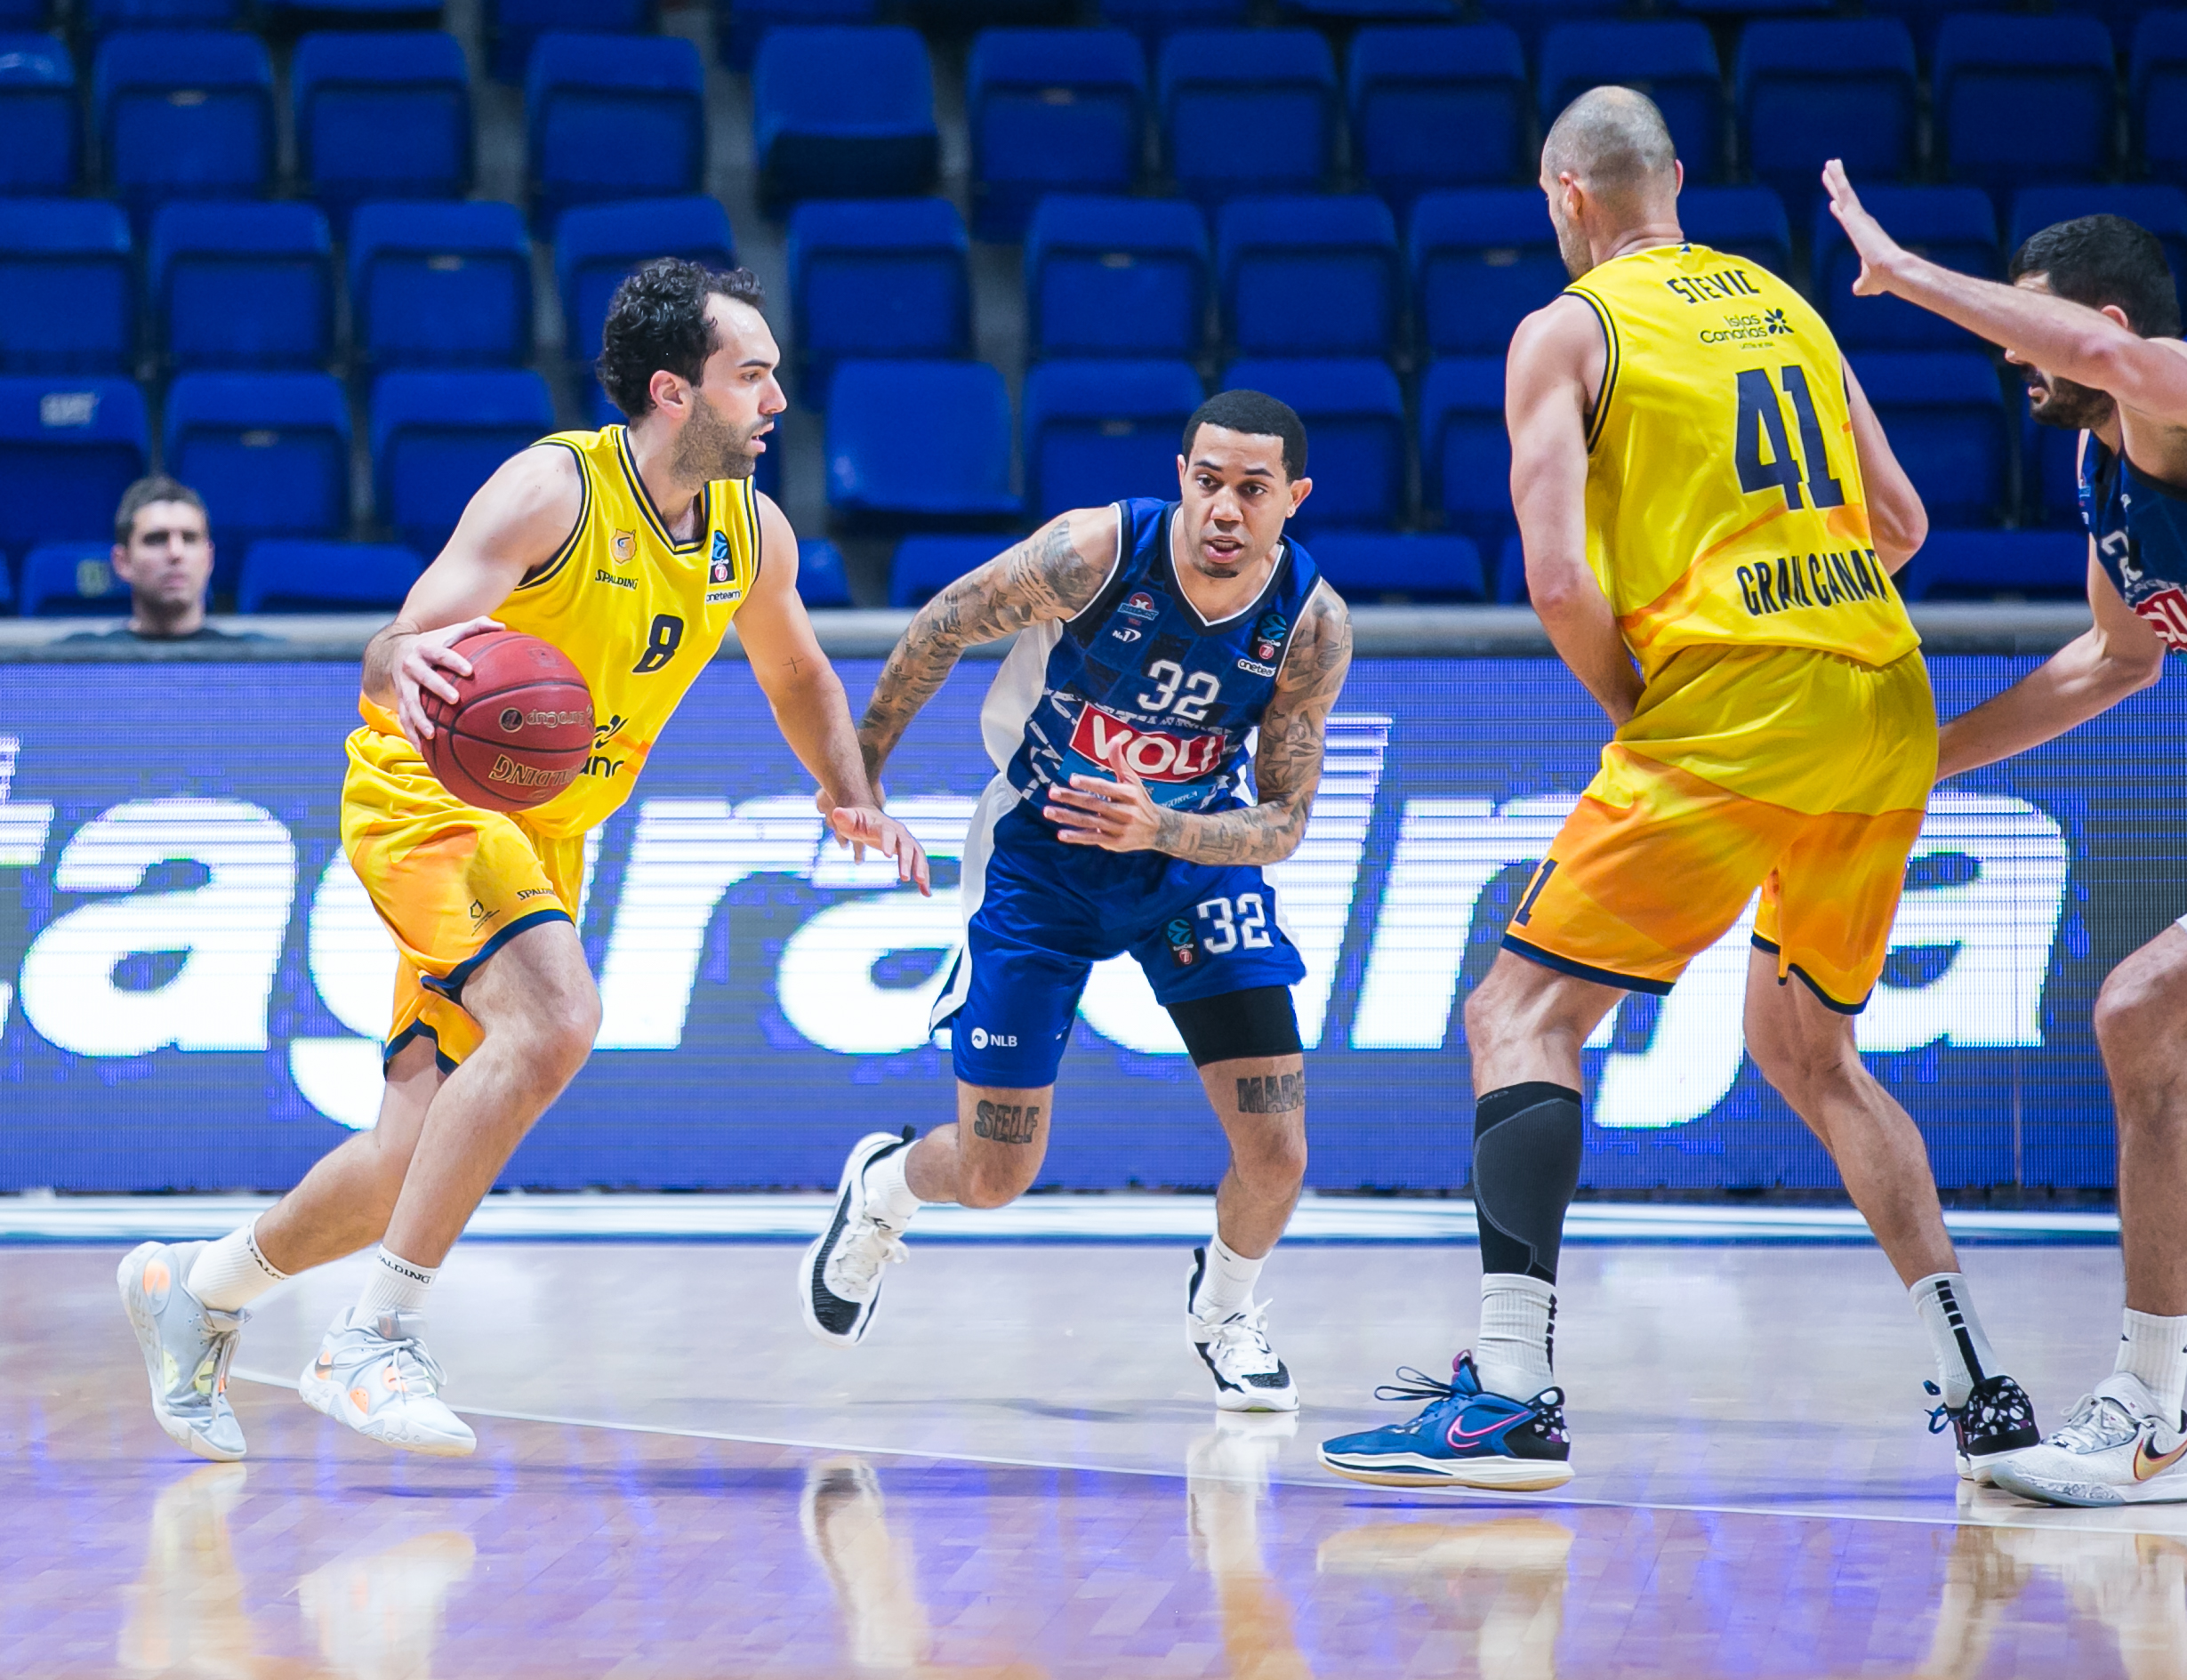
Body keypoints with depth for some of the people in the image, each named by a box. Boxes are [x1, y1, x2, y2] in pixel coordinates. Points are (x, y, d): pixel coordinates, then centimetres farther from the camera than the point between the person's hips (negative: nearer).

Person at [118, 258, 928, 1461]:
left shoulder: (754, 536, 0)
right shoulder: (553, 490, -21)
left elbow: (797, 678, 21)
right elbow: (400, 649, -30)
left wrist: (854, 800, 5)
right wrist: (405, 663, -54)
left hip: (546, 838, 7)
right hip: (429, 792, -7)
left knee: (421, 1160, 5)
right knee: (553, 1023, -32)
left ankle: (198, 1286, 29)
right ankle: (371, 1343, -25)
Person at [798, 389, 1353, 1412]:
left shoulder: (1313, 626, -21)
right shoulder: (1093, 552, -28)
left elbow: (1283, 822, -16)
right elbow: (943, 628, -11)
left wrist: (1155, 831, -35)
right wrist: (857, 777, 0)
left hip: (1193, 852, 2)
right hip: (1039, 850, -2)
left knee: (1275, 1157, -8)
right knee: (995, 1176, 0)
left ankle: (1223, 1308, 26)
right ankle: (880, 1190, 37)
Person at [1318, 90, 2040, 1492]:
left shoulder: (1570, 332, 2)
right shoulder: (1782, 302, 20)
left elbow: (1558, 580, -9)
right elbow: (1903, 524, 21)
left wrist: (1633, 706, 5)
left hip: (1726, 711, -6)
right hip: (1891, 706, 7)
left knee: (1522, 1014, -1)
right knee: (1807, 1048, 22)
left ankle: (1513, 1394, -14)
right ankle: (1981, 1391, 17)